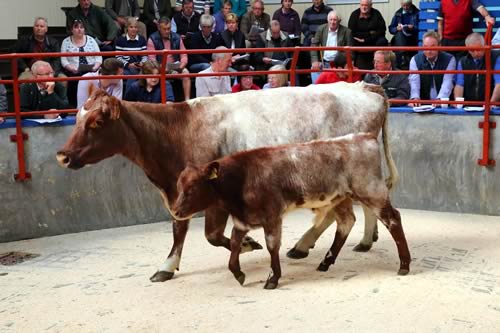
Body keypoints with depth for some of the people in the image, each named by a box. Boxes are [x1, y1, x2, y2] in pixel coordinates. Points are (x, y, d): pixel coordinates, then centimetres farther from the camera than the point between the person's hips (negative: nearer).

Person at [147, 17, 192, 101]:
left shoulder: (177, 38, 8)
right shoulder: (152, 39, -2)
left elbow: (184, 55, 9)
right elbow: (152, 59, -7)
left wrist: (182, 64, -13)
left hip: (175, 66, 3)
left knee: (185, 73, -26)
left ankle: (187, 99, -23)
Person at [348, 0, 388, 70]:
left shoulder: (376, 14, -5)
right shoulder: (354, 14, -6)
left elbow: (382, 31, -11)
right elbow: (352, 32, -11)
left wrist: (365, 39, -20)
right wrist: (369, 33, -14)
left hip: (374, 40, 0)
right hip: (360, 43, 0)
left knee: (382, 42, -29)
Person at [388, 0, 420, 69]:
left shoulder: (417, 13, 6)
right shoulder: (398, 13, 14)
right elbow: (391, 29, 12)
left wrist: (413, 28, -19)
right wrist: (397, 28, -10)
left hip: (413, 39, -2)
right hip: (400, 40, 2)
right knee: (399, 34, -32)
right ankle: (402, 60, -41)